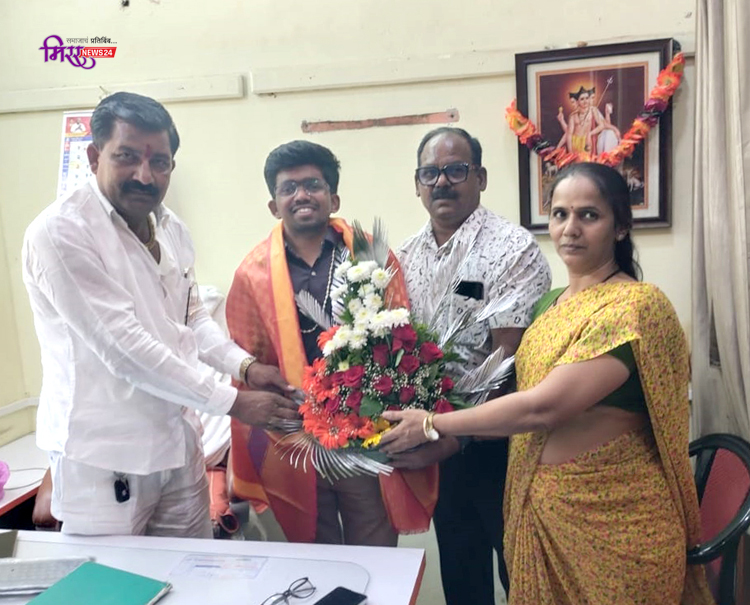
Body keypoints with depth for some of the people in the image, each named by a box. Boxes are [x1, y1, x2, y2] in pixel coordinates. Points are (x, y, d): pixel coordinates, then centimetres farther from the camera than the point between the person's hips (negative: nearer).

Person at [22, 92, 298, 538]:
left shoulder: (172, 229, 6)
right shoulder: (60, 232, -17)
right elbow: (123, 347, -22)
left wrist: (245, 366, -2)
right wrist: (232, 402, -18)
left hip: (179, 442, 7)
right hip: (103, 458, -6)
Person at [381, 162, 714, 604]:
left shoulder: (635, 305, -18)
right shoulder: (549, 303, 6)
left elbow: (543, 406, -24)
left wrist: (433, 425, -16)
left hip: (613, 515, -6)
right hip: (537, 505, 7)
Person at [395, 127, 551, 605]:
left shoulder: (512, 249, -14)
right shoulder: (409, 255, 5)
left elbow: (509, 362, -18)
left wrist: (451, 439, -20)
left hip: (497, 438, -5)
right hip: (437, 439, 6)